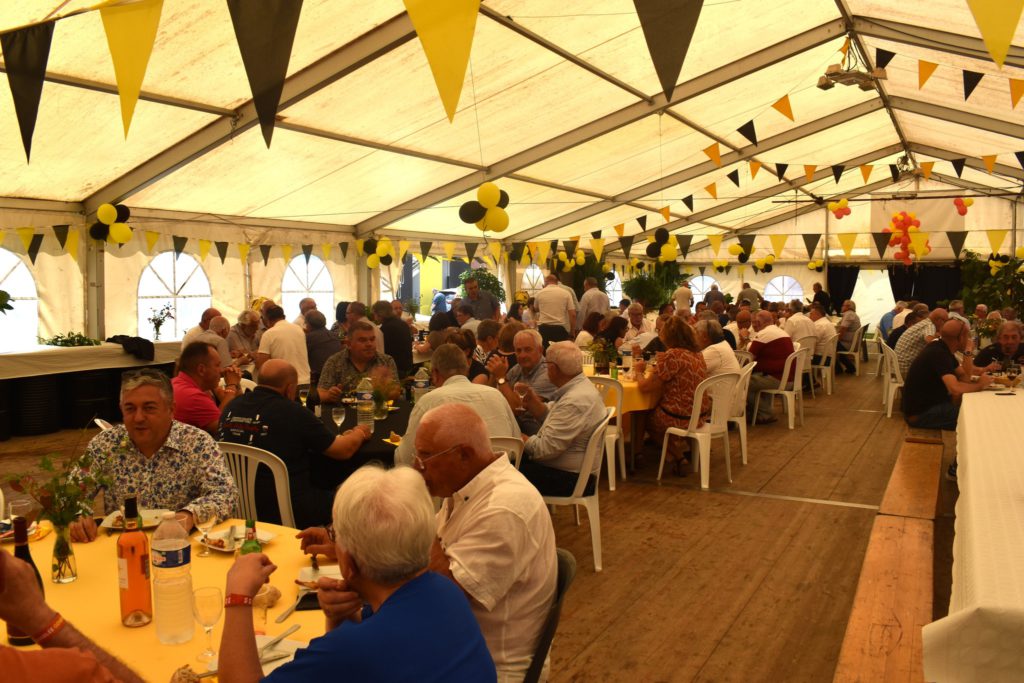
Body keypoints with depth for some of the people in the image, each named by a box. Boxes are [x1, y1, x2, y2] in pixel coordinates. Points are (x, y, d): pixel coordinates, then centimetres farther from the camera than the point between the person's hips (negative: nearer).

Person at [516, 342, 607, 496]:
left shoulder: (575, 402, -27)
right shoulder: (580, 386, 5)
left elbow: (545, 448, -26)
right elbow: (552, 420, 12)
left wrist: (520, 439, -9)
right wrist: (534, 402, -4)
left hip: (571, 478, -10)